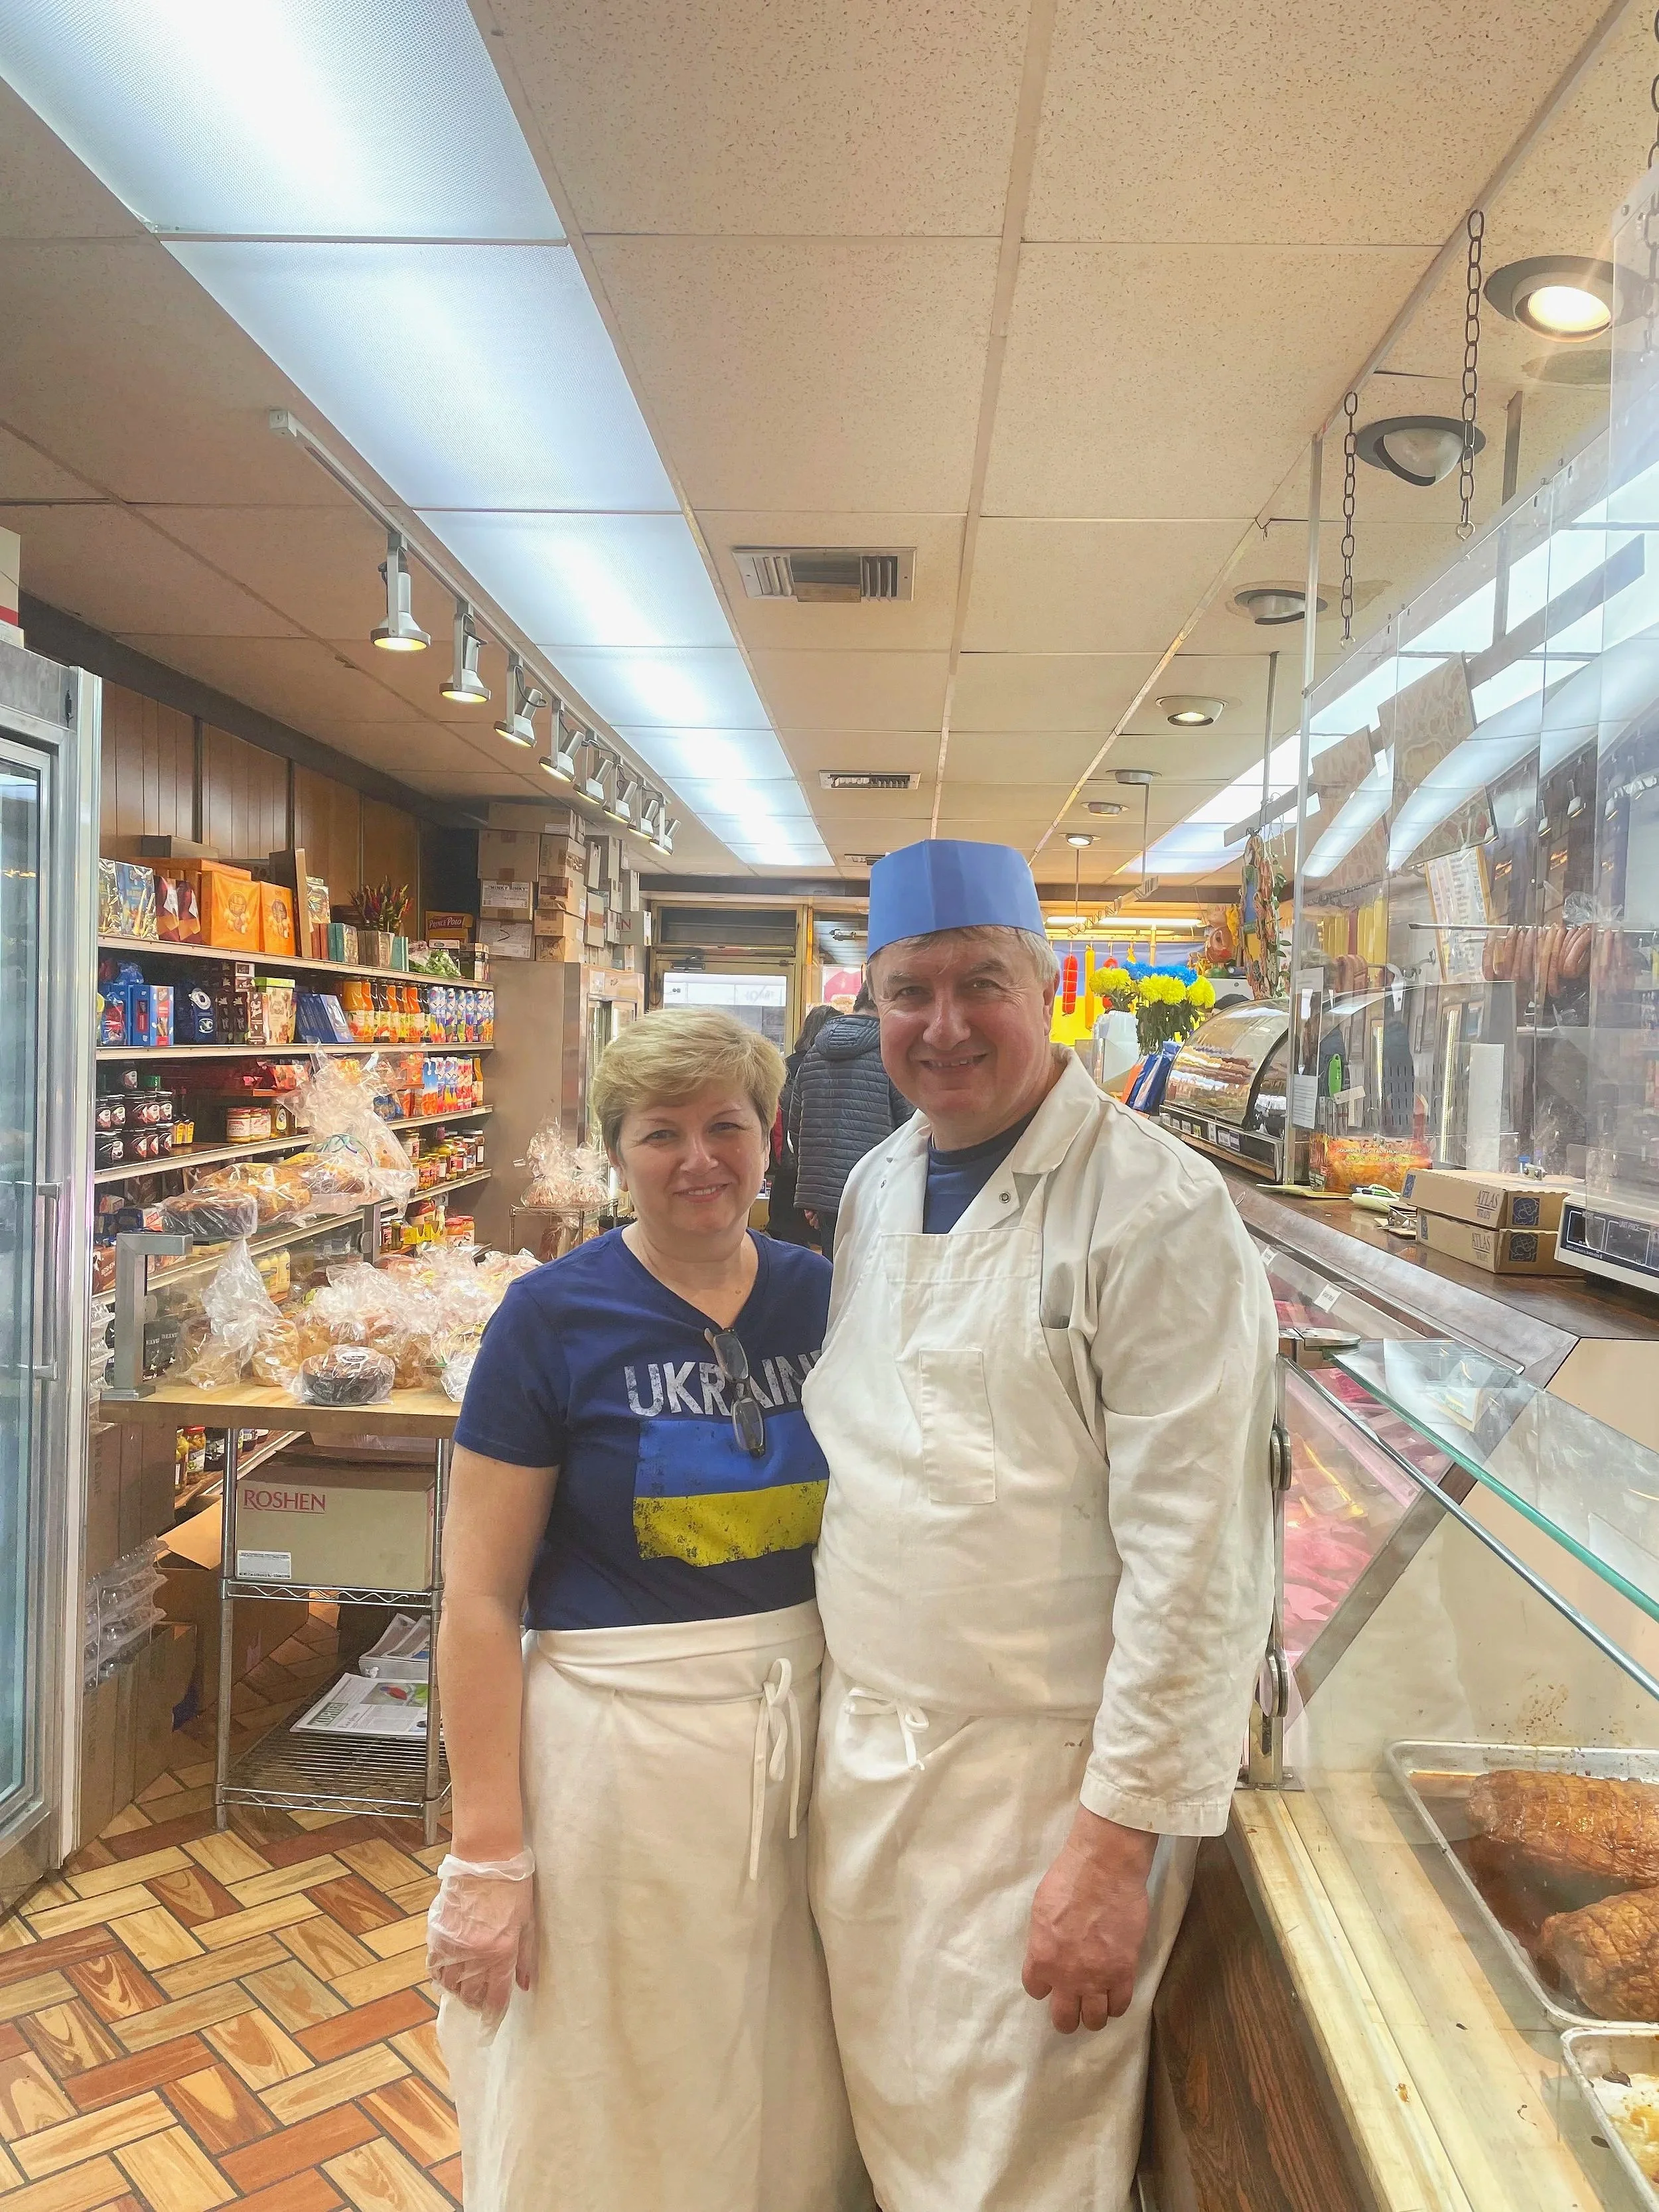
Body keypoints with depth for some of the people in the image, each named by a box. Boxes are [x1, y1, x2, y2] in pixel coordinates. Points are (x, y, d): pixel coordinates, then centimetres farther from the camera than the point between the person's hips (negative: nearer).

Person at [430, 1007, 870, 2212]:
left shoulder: (823, 1297, -1)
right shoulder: (554, 1317, -12)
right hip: (619, 1755, -3)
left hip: (808, 1739, 4)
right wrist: (488, 1854, -11)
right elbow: (481, 1595, -10)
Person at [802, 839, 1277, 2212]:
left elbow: (1196, 1552, -18)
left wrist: (1120, 1840, -17)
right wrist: (837, 1708, 13)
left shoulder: (1157, 1210, -17)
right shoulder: (874, 1189, 5)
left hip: (1046, 1777, -6)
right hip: (863, 1752, 6)